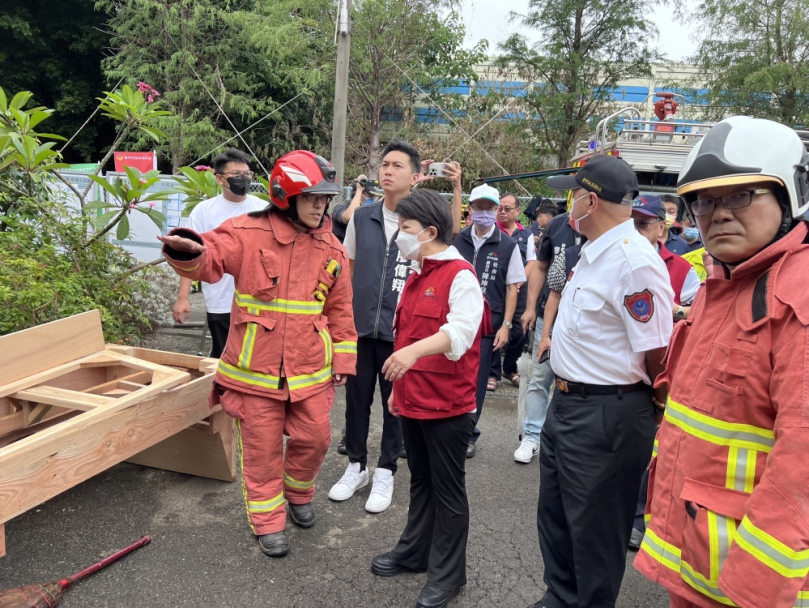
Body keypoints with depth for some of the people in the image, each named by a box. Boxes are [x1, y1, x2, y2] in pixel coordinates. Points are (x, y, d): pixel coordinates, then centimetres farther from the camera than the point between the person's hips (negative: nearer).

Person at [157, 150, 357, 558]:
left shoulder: (331, 248, 3)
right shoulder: (249, 233, -9)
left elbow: (340, 309, 9)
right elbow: (211, 258, -21)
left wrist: (343, 359, 8)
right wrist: (189, 251, -45)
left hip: (310, 370, 3)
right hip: (255, 370, -3)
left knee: (313, 439, 11)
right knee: (261, 450, 9)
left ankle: (298, 494, 42)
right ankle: (268, 522, 29)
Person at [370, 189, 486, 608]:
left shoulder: (460, 276, -15)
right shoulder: (415, 276, 13)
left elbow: (461, 332, -31)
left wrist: (415, 350, -45)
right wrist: (399, 387, 21)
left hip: (448, 404, -8)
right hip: (413, 400, 8)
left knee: (447, 490, 6)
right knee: (420, 480, 21)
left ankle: (447, 574, 21)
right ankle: (415, 551, 37)